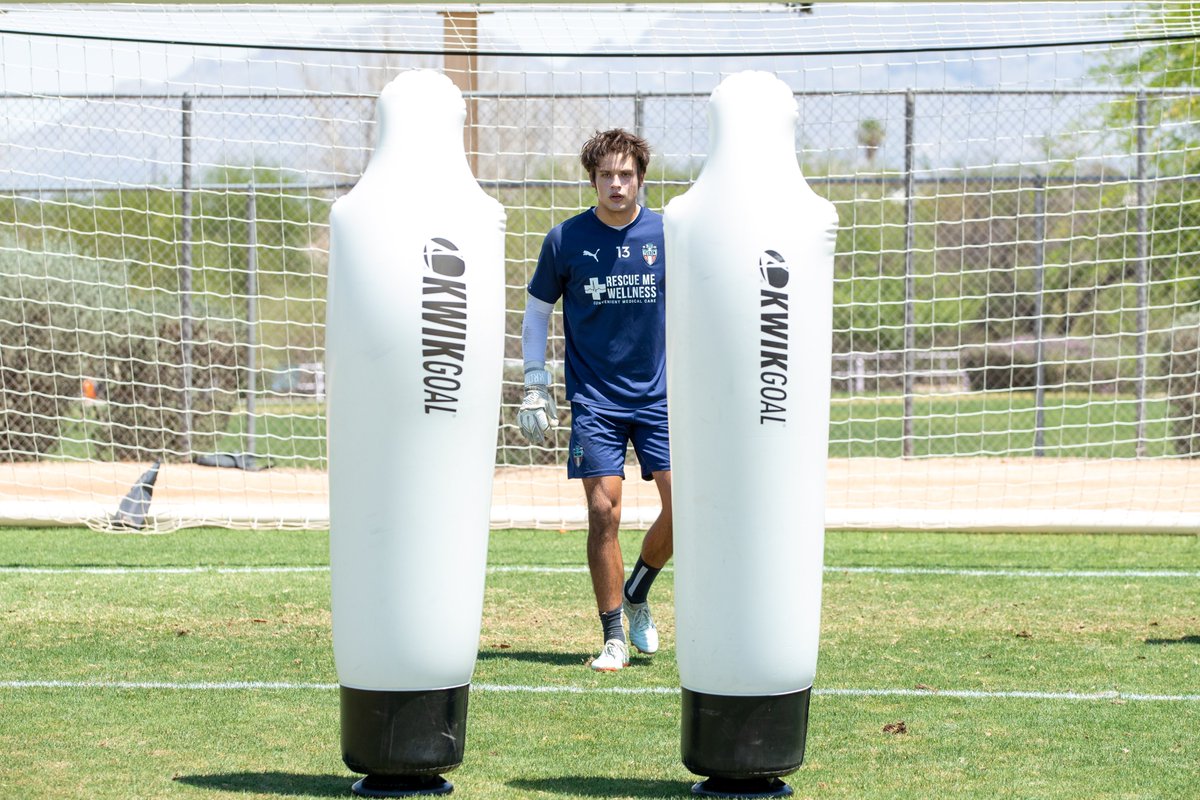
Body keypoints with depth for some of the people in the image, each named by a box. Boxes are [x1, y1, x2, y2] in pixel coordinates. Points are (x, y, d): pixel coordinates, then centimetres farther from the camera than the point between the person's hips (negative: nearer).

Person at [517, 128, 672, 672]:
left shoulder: (667, 235, 0)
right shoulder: (566, 239, -3)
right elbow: (536, 311, 7)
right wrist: (535, 387, 3)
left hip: (658, 396, 1)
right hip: (593, 400, -1)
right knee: (603, 512, -6)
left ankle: (636, 594, 20)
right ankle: (614, 637, 5)